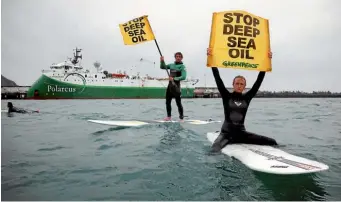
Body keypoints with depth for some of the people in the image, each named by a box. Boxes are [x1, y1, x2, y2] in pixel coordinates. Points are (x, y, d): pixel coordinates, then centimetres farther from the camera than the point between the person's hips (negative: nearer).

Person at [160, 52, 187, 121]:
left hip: (176, 85, -6)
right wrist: (162, 61, 2)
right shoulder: (171, 65, 13)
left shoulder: (182, 66, -6)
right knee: (168, 102, 11)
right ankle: (169, 116, 24)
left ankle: (181, 118, 7)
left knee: (178, 102, -3)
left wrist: (174, 79, -27)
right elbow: (162, 67, 20)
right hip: (170, 84, 6)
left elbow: (183, 77, -18)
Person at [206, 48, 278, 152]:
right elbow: (218, 79, -8)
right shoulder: (226, 96, 0)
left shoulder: (247, 97, 7)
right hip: (226, 132, -4)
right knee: (214, 150, -36)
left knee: (272, 142, -6)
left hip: (241, 133, 4)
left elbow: (259, 81, 4)